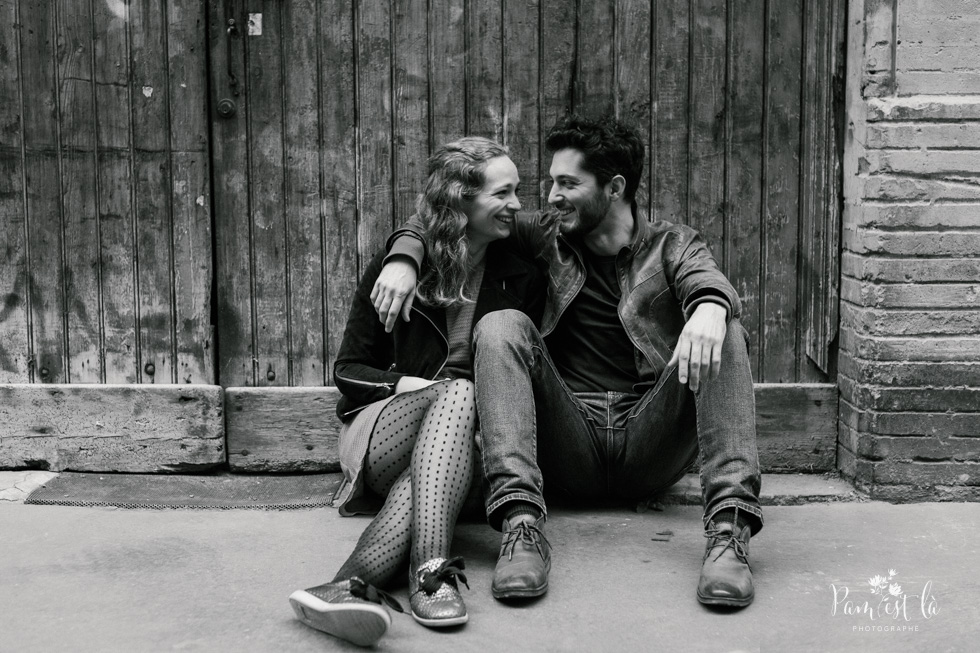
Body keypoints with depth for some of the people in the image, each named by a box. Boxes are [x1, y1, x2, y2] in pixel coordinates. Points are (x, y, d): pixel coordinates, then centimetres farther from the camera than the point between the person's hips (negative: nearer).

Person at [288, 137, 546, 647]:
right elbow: (347, 369, 7)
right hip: (382, 424, -1)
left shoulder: (523, 278, 9)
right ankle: (432, 569, -54)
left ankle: (357, 581, -57)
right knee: (457, 392, -36)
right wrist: (407, 384, -13)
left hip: (471, 432, 1)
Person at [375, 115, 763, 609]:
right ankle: (521, 523, -38)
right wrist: (403, 256, -4)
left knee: (722, 337, -22)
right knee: (501, 326, -21)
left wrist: (709, 309, -36)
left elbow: (709, 284, -11)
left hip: (650, 448, -1)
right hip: (571, 444, 1)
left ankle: (729, 526, -37)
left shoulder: (672, 245, 12)